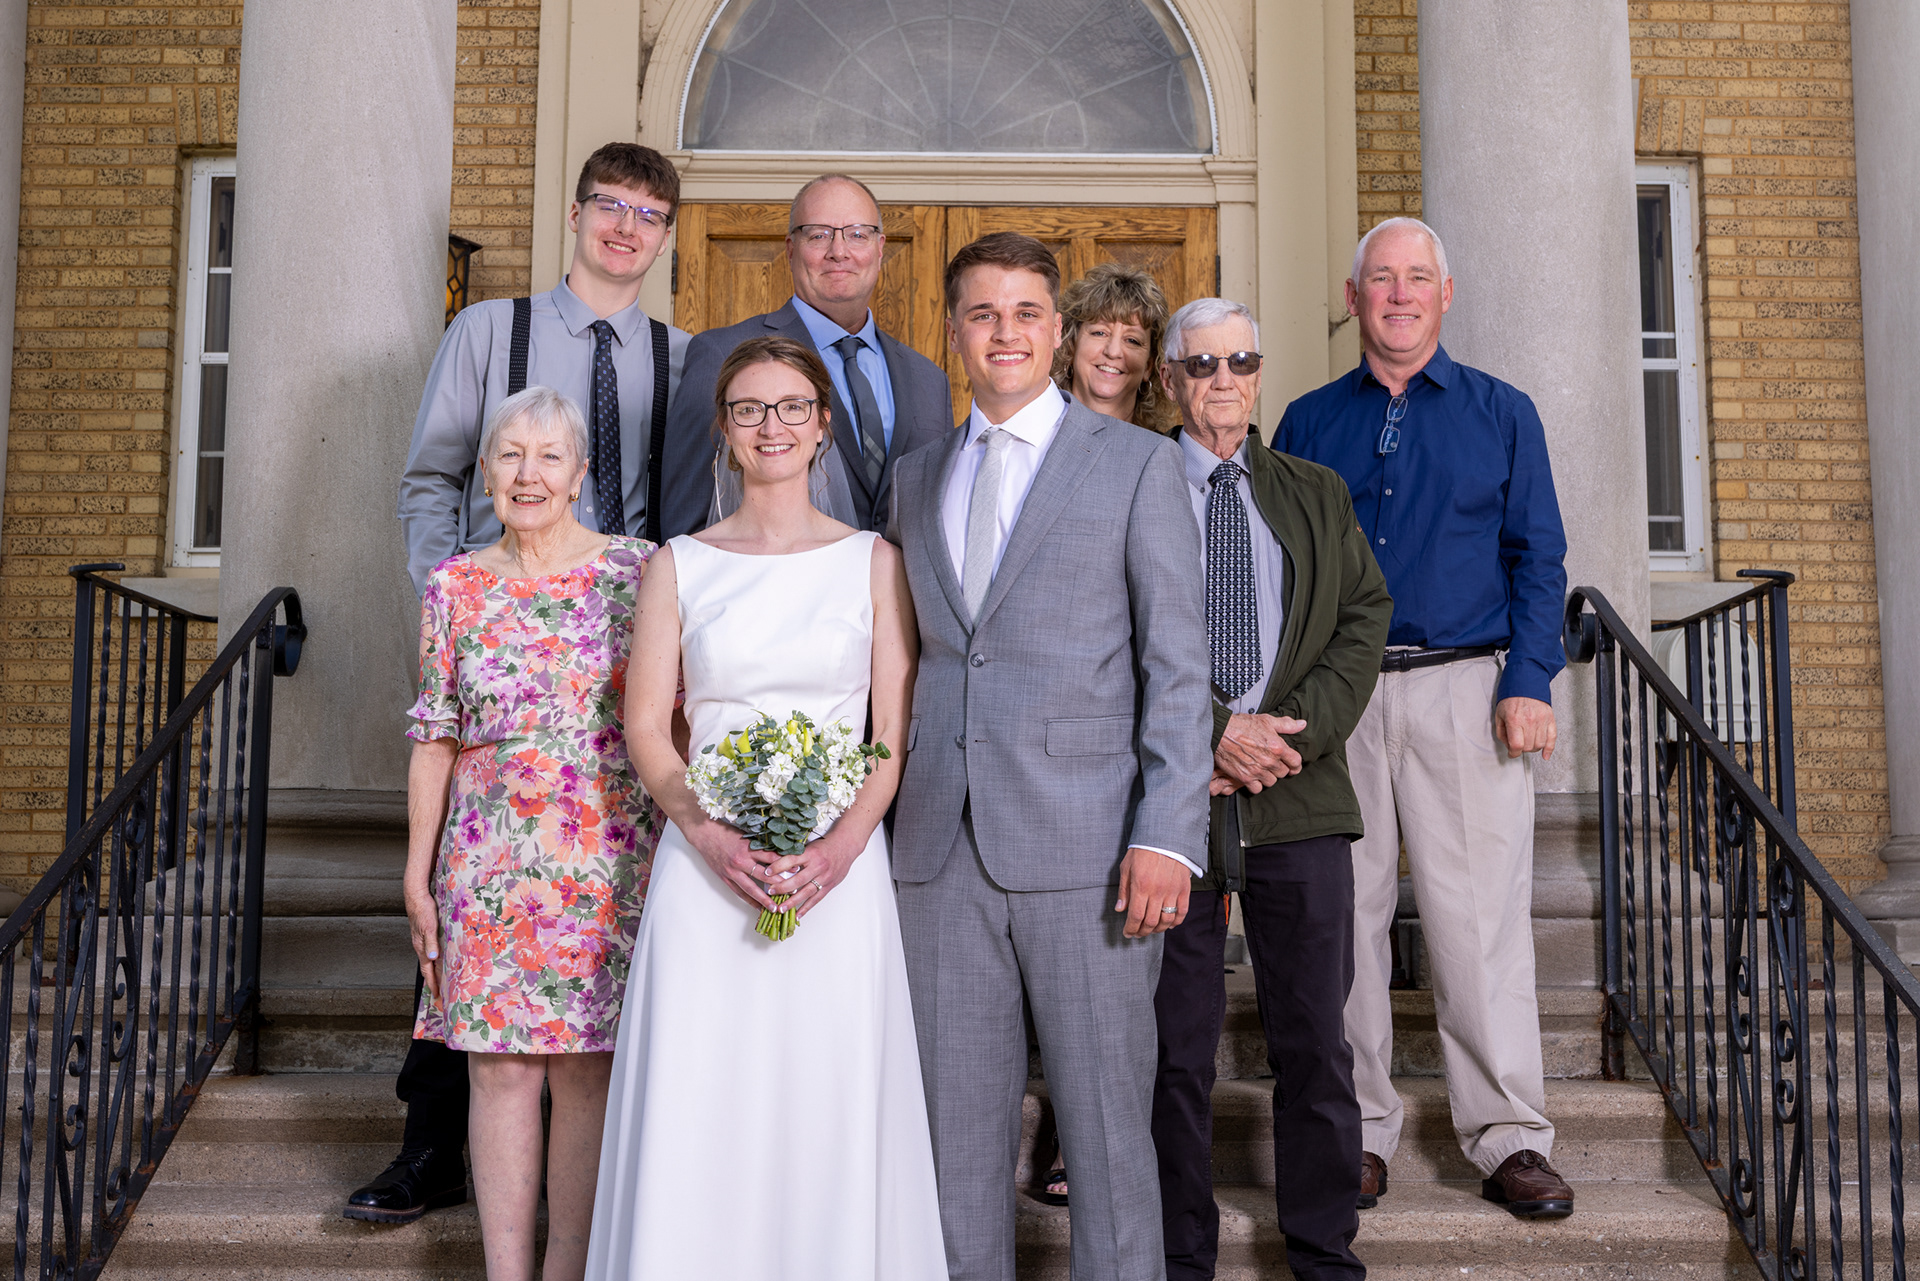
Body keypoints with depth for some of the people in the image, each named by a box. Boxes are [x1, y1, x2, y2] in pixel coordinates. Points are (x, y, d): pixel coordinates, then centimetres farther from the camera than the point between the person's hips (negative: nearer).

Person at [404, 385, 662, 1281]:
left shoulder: (636, 571, 0)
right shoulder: (456, 586, 6)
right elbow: (434, 736, 8)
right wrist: (418, 875, 6)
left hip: (607, 862, -1)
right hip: (488, 863, 2)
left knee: (587, 1073, 5)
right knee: (501, 1068, 4)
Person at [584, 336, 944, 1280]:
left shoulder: (873, 561, 6)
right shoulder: (680, 564, 8)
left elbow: (894, 732, 2)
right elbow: (645, 725, 4)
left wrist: (841, 845, -13)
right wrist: (709, 833, -12)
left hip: (838, 872, 0)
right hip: (706, 869, 1)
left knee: (828, 1110, 3)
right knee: (696, 1108, 2)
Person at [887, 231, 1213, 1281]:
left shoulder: (1136, 463, 3)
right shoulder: (915, 480, 16)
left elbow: (1179, 666, -3)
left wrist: (1167, 837, -12)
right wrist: (877, 819, 8)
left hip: (1083, 842, -4)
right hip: (942, 849, 4)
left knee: (1107, 1124, 4)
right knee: (956, 1127, 11)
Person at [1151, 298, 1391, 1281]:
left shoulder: (1319, 496, 16)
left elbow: (1364, 619, 7)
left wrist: (1295, 732, -8)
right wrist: (1211, 732, -12)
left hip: (1302, 797, 3)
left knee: (1314, 1040, 7)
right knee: (1175, 1045, 5)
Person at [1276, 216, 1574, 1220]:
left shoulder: (1502, 413, 10)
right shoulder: (1307, 423, 13)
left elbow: (1537, 556, 6)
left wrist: (1528, 683, -6)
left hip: (1464, 690, -1)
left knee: (1480, 917, -3)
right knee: (1343, 916, 4)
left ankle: (1508, 1137, 7)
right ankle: (1358, 1131, 15)